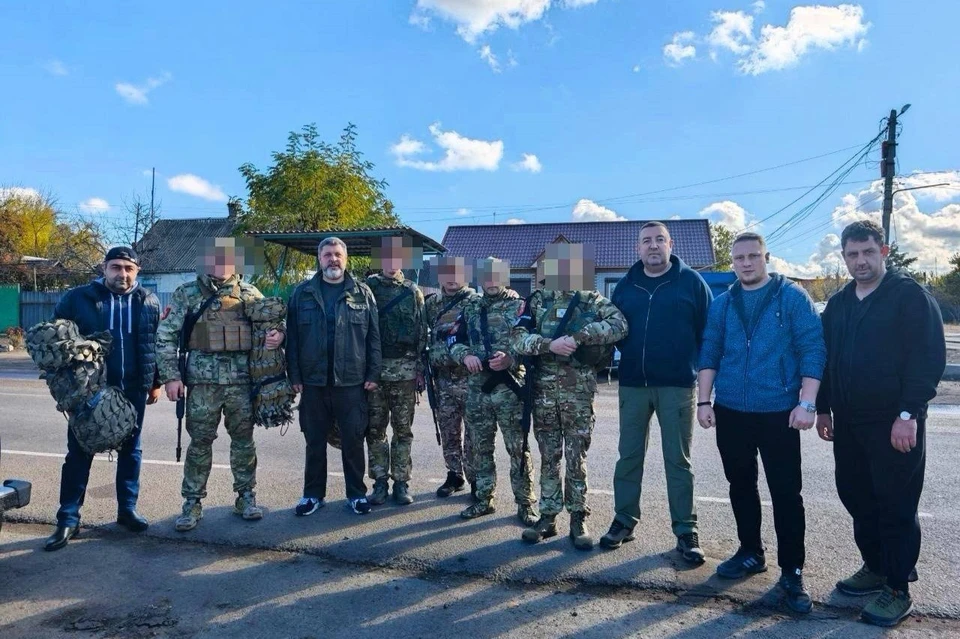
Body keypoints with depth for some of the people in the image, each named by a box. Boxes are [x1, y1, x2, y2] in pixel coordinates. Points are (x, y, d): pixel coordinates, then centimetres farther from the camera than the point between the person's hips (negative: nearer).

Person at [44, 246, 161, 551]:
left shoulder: (149, 303, 4)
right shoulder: (78, 298, -2)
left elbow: (159, 344, 11)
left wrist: (156, 382, 10)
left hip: (133, 390, 2)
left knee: (130, 451, 11)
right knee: (79, 453, 3)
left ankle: (127, 509, 24)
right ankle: (68, 519, 12)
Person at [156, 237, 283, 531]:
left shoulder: (249, 292, 7)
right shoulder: (187, 293, 2)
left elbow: (271, 324, 14)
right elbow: (165, 335, 1)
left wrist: (278, 335, -11)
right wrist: (170, 375, -6)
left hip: (242, 379, 1)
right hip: (202, 379, -1)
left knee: (243, 439, 9)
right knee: (200, 441, 5)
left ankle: (246, 497, 23)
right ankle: (193, 503, 18)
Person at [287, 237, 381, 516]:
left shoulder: (362, 293, 4)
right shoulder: (302, 293, 5)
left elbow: (374, 336, 2)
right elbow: (293, 338, 4)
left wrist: (373, 374, -4)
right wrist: (295, 375, -2)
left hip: (351, 382, -1)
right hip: (313, 382, 1)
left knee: (353, 441, 6)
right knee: (314, 442, 12)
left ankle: (356, 494, 20)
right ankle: (313, 494, 25)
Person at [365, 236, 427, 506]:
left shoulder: (413, 291, 6)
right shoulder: (367, 287, 5)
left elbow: (422, 331, 5)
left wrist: (420, 368, -1)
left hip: (405, 369, 0)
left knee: (403, 428, 5)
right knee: (375, 428, 6)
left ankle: (401, 482, 15)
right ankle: (380, 481, 16)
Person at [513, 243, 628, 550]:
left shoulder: (593, 301, 2)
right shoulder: (537, 300, 7)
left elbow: (620, 325, -15)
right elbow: (519, 339, -5)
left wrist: (580, 335, -22)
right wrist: (550, 344, -20)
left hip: (579, 391, -2)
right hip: (543, 389, 2)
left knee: (577, 458, 5)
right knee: (548, 457, 10)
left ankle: (578, 520, 15)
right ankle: (547, 516, 20)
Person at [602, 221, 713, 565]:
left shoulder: (691, 281, 0)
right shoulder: (625, 285, 10)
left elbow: (709, 330, -2)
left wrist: (701, 369, -5)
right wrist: (629, 356, 4)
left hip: (677, 385, -3)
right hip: (632, 384, 3)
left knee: (678, 460, 4)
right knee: (629, 456, 10)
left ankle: (685, 531, 15)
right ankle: (624, 520, 22)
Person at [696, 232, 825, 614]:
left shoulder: (792, 297, -3)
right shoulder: (722, 304, 8)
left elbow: (812, 350, -7)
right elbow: (709, 353, 8)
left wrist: (807, 403, -15)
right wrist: (704, 401, 1)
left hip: (778, 412, -4)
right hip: (731, 411, 4)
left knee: (786, 492, 0)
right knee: (740, 485, 14)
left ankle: (792, 571, 12)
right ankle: (750, 553, 31)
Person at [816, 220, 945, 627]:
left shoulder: (911, 296, -7)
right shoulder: (838, 303, 12)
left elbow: (930, 359, -13)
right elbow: (826, 358, 17)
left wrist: (908, 414, -18)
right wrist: (823, 409, 13)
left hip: (895, 423, -6)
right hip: (849, 422, 6)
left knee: (896, 505, 1)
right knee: (857, 498, 14)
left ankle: (898, 590, 13)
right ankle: (875, 568, 31)